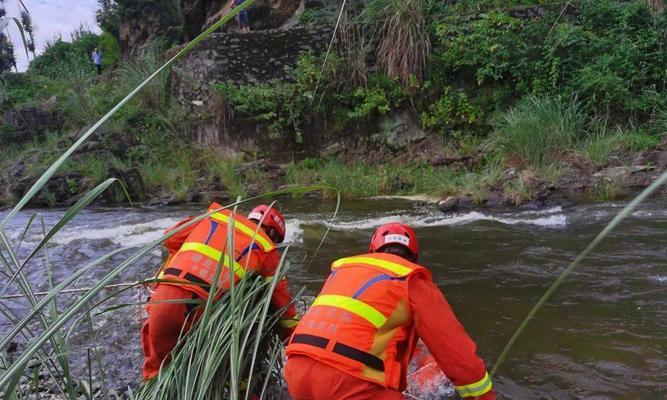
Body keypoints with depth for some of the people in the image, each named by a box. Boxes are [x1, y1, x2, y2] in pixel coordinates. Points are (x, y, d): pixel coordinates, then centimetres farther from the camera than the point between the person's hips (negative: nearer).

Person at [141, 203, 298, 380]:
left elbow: (171, 238, 19)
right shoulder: (266, 249, 13)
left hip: (163, 295, 3)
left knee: (158, 364, 25)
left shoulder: (214, 216, 21)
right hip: (200, 307, -3)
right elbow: (281, 296, 14)